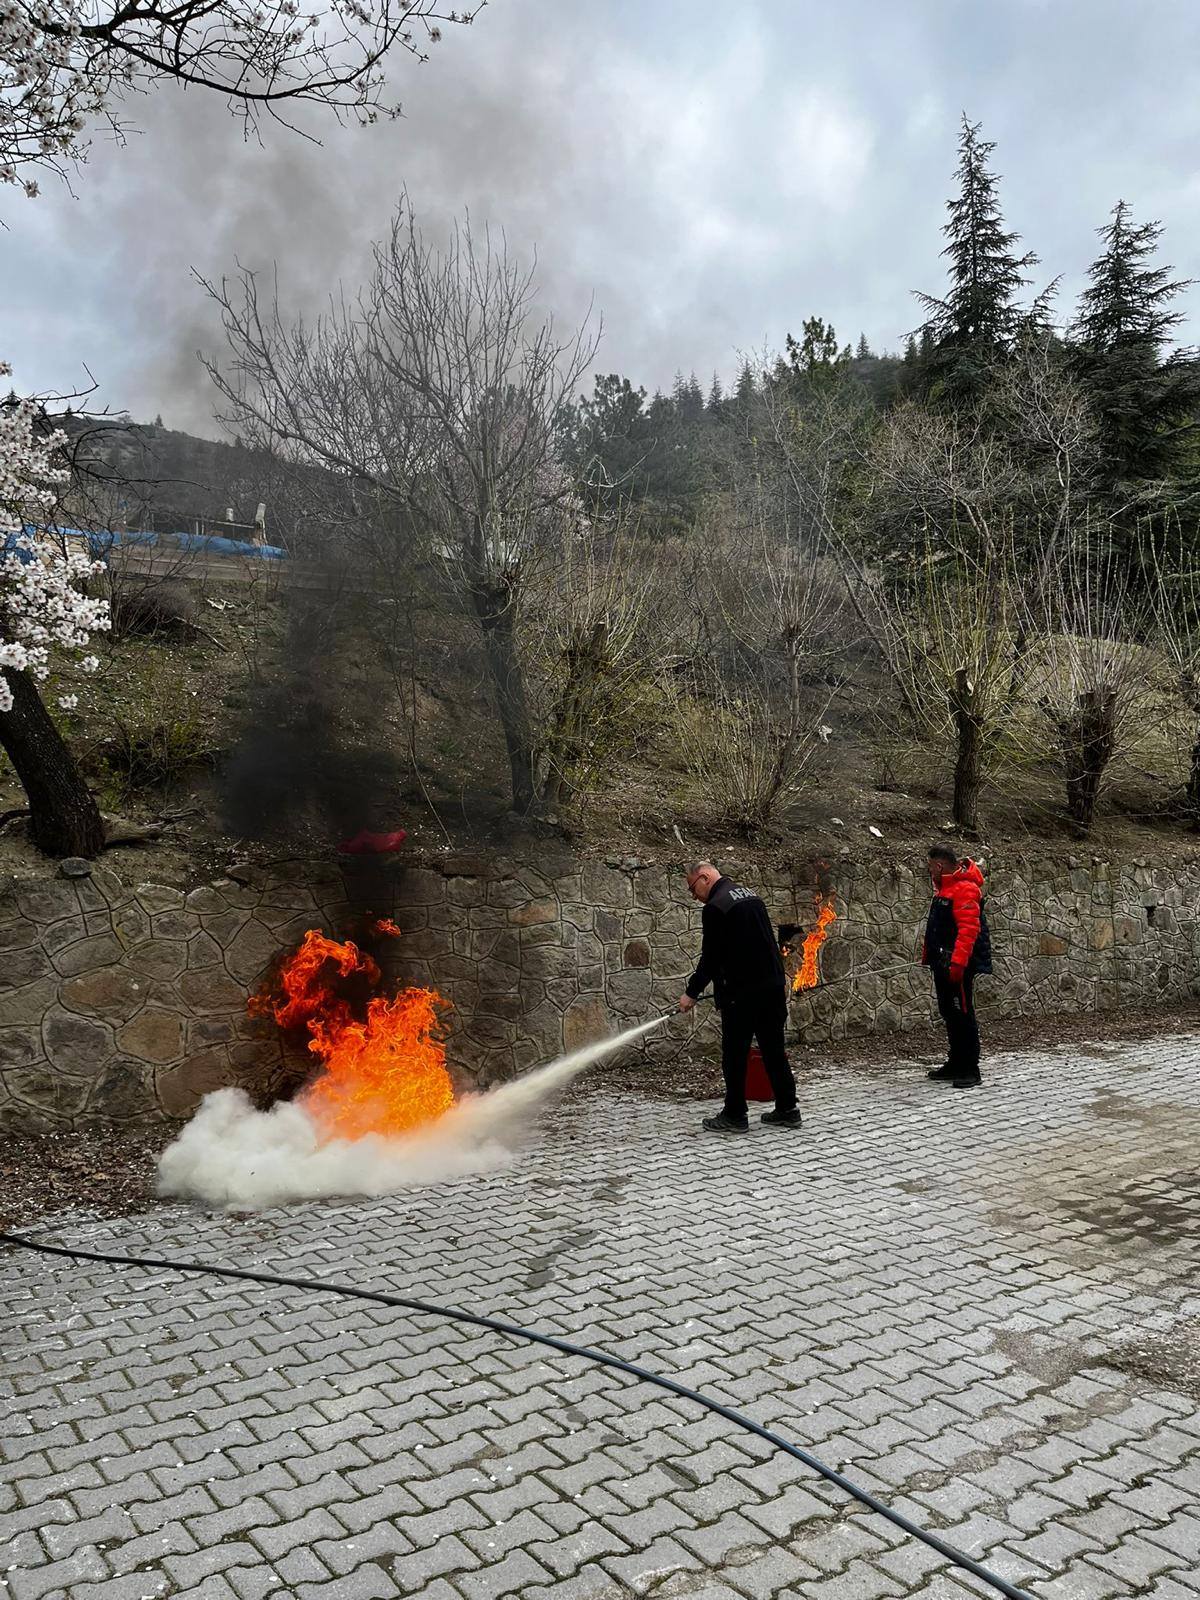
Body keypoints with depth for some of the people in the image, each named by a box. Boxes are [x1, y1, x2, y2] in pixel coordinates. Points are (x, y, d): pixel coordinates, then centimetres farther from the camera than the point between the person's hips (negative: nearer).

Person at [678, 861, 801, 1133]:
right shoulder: (749, 894, 14)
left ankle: (734, 1116, 9)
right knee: (774, 1049, 12)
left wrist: (691, 993, -2)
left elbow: (710, 958, -13)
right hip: (773, 986, 8)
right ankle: (787, 1110, 16)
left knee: (735, 1055, 2)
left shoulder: (715, 907, -13)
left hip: (741, 992, -8)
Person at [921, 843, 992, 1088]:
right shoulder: (945, 889, 17)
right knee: (949, 1013, 14)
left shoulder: (965, 889, -15)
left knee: (962, 1014, -6)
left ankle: (970, 1070, -1)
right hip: (943, 964, 10)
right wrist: (929, 954, 24)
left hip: (958, 966, -10)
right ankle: (956, 1064, 23)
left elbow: (968, 929, -23)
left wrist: (957, 962, -27)